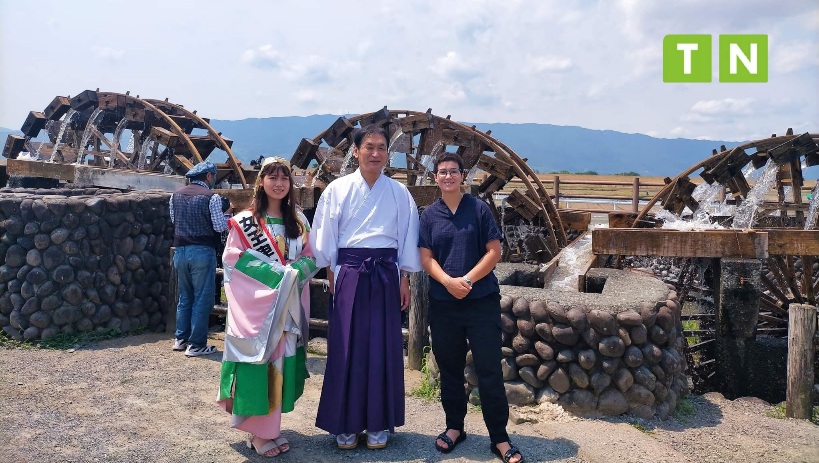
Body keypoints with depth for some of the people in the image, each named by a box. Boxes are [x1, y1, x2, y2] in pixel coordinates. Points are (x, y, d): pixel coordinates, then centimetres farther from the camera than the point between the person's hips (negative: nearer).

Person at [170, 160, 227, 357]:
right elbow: (220, 226, -11)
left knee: (185, 297, 19)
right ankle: (196, 345, 6)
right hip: (202, 252, -6)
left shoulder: (176, 195, 8)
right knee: (203, 299, 2)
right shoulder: (212, 197, -10)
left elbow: (174, 220, 18)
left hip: (180, 250, 6)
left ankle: (180, 339, 25)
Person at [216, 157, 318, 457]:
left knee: (281, 365, 8)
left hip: (288, 307, 4)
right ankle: (258, 432, 9)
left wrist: (293, 273, -11)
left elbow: (310, 258, 11)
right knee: (258, 363, -3)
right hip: (255, 305, -4)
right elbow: (232, 260, -8)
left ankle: (271, 427, 21)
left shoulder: (299, 221, 10)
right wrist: (274, 275, -15)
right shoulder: (244, 221, -3)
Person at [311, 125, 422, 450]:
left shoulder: (399, 193, 5)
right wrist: (332, 277, -1)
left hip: (385, 274, 1)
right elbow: (325, 238, 3)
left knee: (383, 348, 4)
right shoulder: (338, 189, 2)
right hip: (349, 273, -1)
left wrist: (404, 280, 3)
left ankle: (378, 423, 17)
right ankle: (346, 424, 15)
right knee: (347, 348, 2)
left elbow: (408, 238, 6)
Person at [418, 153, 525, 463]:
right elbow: (426, 258, 1)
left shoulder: (478, 208, 0)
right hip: (443, 302, 2)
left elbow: (494, 251, -3)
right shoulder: (429, 214, 6)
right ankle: (454, 427, 28)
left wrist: (468, 280, -15)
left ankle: (499, 438, 9)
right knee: (449, 367, 12)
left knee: (489, 369, 0)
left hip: (482, 300, -2)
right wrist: (448, 281, -17)